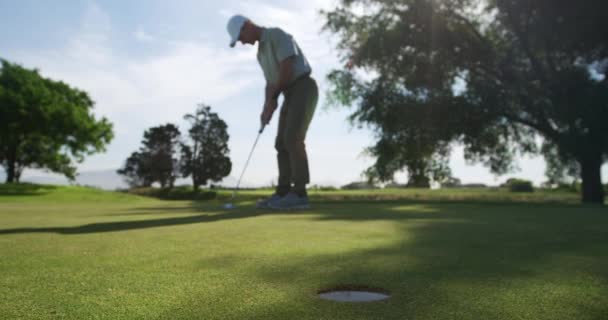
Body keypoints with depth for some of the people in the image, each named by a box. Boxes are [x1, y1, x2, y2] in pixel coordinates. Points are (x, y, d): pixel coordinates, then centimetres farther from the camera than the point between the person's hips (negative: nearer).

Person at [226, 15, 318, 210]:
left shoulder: (278, 35, -10)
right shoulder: (262, 52, 20)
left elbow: (287, 71, -19)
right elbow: (270, 84, 20)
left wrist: (272, 100, -9)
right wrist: (266, 109, 3)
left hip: (304, 89, -9)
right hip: (291, 95, 9)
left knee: (293, 138, -20)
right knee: (282, 143, 2)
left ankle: (299, 194, -21)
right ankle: (283, 194, 2)